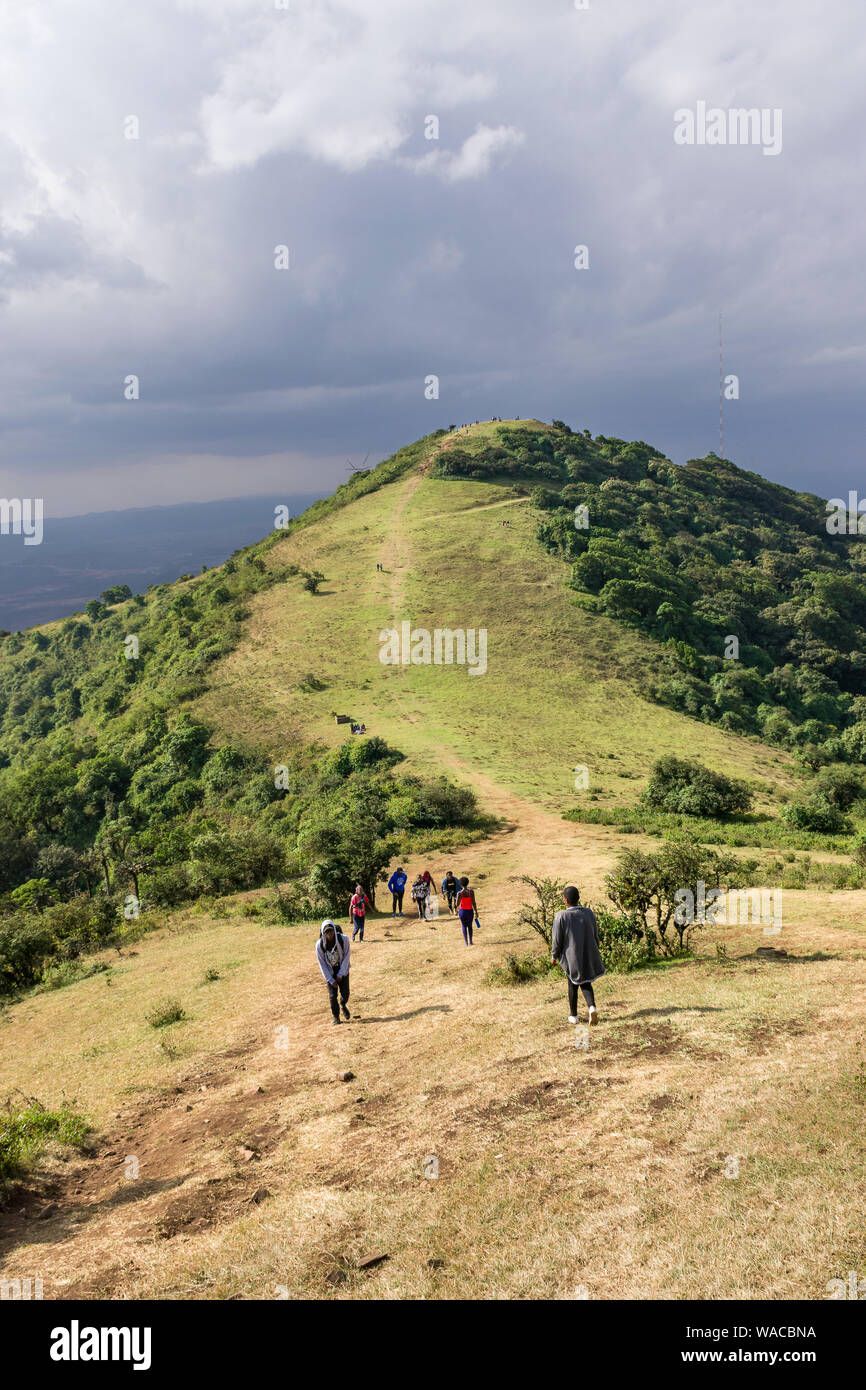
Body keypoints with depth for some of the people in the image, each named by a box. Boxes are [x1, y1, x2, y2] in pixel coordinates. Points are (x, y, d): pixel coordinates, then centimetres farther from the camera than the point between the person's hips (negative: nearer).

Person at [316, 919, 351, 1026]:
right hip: (329, 972, 0)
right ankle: (336, 1018, 15)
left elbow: (346, 957, -14)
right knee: (332, 996, -4)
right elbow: (322, 964, -13)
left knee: (345, 993, -5)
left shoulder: (343, 939, -24)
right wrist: (331, 980, -12)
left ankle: (343, 1005, 30)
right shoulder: (319, 944, -22)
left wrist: (340, 975, -14)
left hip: (342, 970, 0)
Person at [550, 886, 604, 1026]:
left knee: (573, 985, 16)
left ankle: (573, 1015, 26)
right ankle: (592, 1007, -6)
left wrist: (554, 956, 4)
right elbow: (595, 935, 3)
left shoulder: (561, 917, -18)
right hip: (589, 955, 2)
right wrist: (594, 952, 19)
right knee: (586, 983, 17)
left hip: (571, 957, -2)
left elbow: (557, 940, -12)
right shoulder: (589, 913, -7)